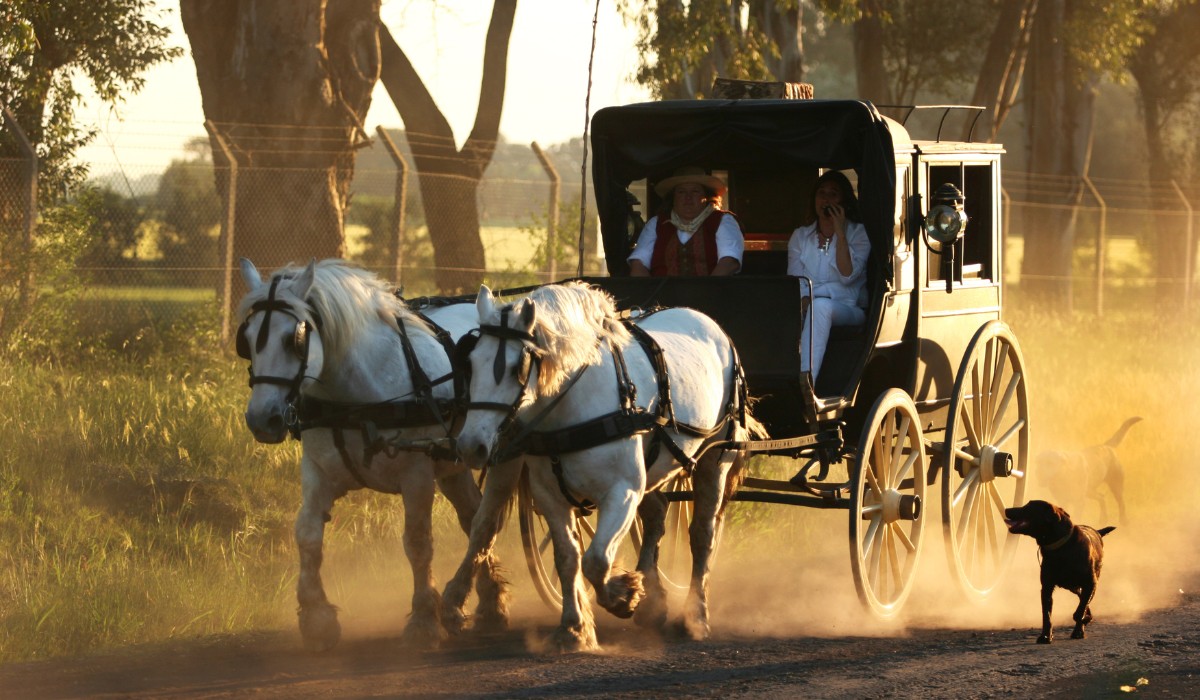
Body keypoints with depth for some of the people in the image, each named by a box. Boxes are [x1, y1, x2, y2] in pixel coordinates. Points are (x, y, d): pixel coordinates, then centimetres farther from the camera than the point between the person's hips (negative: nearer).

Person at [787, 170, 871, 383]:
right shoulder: (800, 236, 17)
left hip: (848, 311, -2)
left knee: (820, 306, -39)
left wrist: (840, 231, -11)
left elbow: (847, 275, -9)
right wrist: (803, 302, -16)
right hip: (809, 309, 2)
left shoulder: (857, 233, 7)